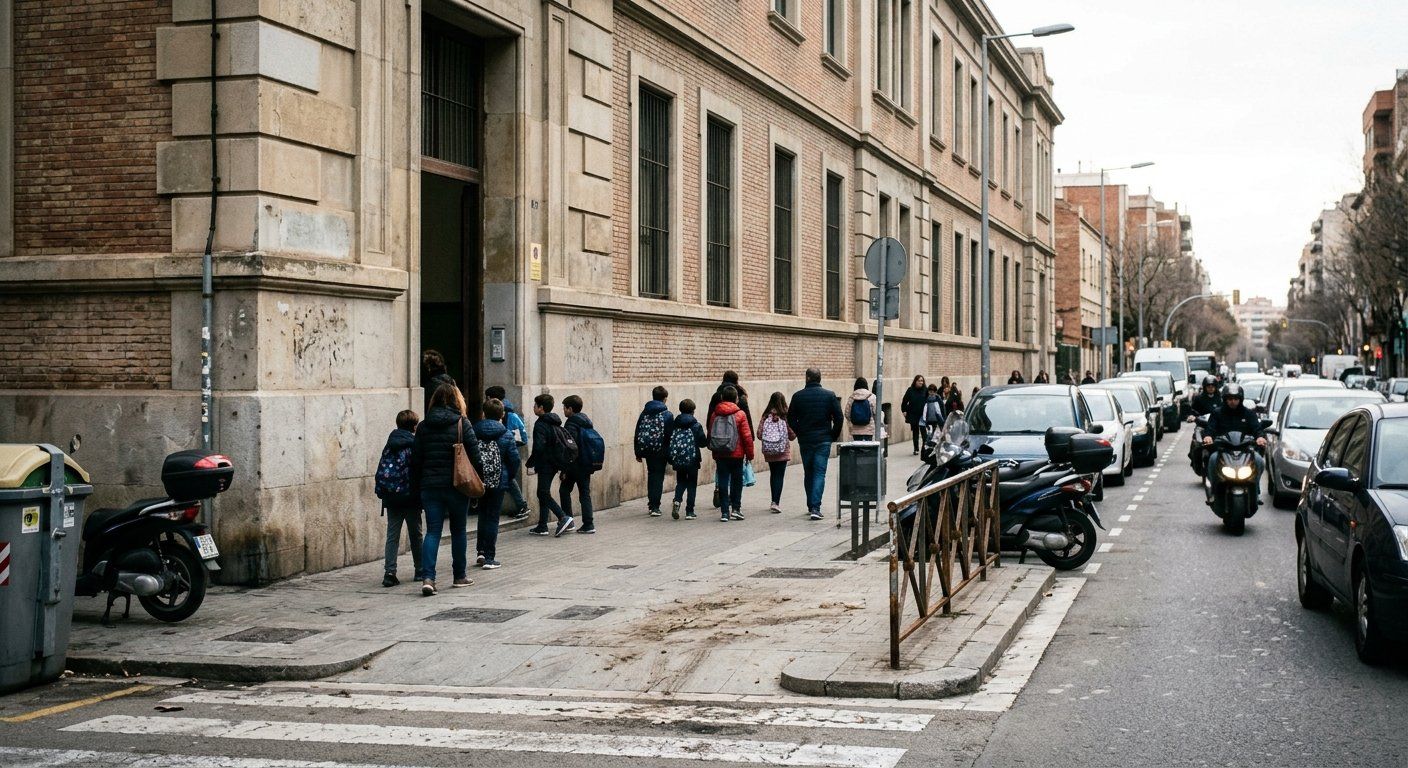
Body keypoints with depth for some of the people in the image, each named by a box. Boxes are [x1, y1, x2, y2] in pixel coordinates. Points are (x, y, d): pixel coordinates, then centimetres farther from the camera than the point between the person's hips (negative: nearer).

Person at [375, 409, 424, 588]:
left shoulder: (389, 445, 6)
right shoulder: (414, 444, -8)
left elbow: (381, 471, 6)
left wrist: (382, 492, 11)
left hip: (391, 498, 3)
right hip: (411, 498, -3)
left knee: (392, 535, 3)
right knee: (415, 534, 10)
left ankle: (390, 572, -8)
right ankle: (420, 570, 19)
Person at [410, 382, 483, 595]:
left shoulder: (423, 427, 4)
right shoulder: (462, 424, -6)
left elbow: (415, 460, 6)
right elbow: (475, 456, -7)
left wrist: (417, 486, 13)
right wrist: (479, 480, 4)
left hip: (430, 487, 2)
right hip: (457, 486, -2)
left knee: (432, 531, 2)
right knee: (459, 530, 12)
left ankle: (427, 577, -13)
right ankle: (460, 575, 21)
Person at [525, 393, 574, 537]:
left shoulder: (540, 424, -15)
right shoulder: (555, 422, 14)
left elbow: (538, 447, -24)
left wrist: (530, 464, -15)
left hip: (545, 464, -9)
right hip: (554, 464, 9)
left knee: (544, 493, -6)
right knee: (543, 493, 14)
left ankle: (564, 517, -19)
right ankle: (542, 527, 15)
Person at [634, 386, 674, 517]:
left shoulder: (644, 413, 5)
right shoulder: (667, 415, -6)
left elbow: (637, 433, 7)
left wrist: (638, 452, 12)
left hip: (646, 450, 4)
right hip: (660, 451, -4)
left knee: (651, 474, 20)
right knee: (658, 476, 2)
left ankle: (652, 503, 25)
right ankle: (655, 506, -4)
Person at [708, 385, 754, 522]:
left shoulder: (715, 414, 3)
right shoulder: (740, 414, -7)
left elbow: (710, 434, 8)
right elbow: (747, 436, -7)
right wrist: (750, 453, 3)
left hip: (719, 454, 3)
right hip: (736, 454, -2)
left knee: (723, 482, 5)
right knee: (737, 481, 10)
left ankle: (724, 512, 3)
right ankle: (735, 508, 7)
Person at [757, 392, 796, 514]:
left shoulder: (766, 416, -5)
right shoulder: (786, 417, -11)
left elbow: (759, 435, -6)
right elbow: (793, 435, -8)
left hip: (769, 452, 3)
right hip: (783, 451, -3)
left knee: (773, 475, 18)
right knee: (779, 476, -1)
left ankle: (775, 501, 26)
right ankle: (776, 502, -13)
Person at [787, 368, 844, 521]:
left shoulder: (798, 396, -2)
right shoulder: (829, 395, -4)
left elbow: (791, 419, 0)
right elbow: (839, 418, -4)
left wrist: (799, 434, 12)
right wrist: (834, 436, 8)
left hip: (805, 441, 1)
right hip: (823, 440, -1)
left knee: (808, 474, 15)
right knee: (820, 473, -2)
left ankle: (811, 506, 21)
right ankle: (815, 507, -15)